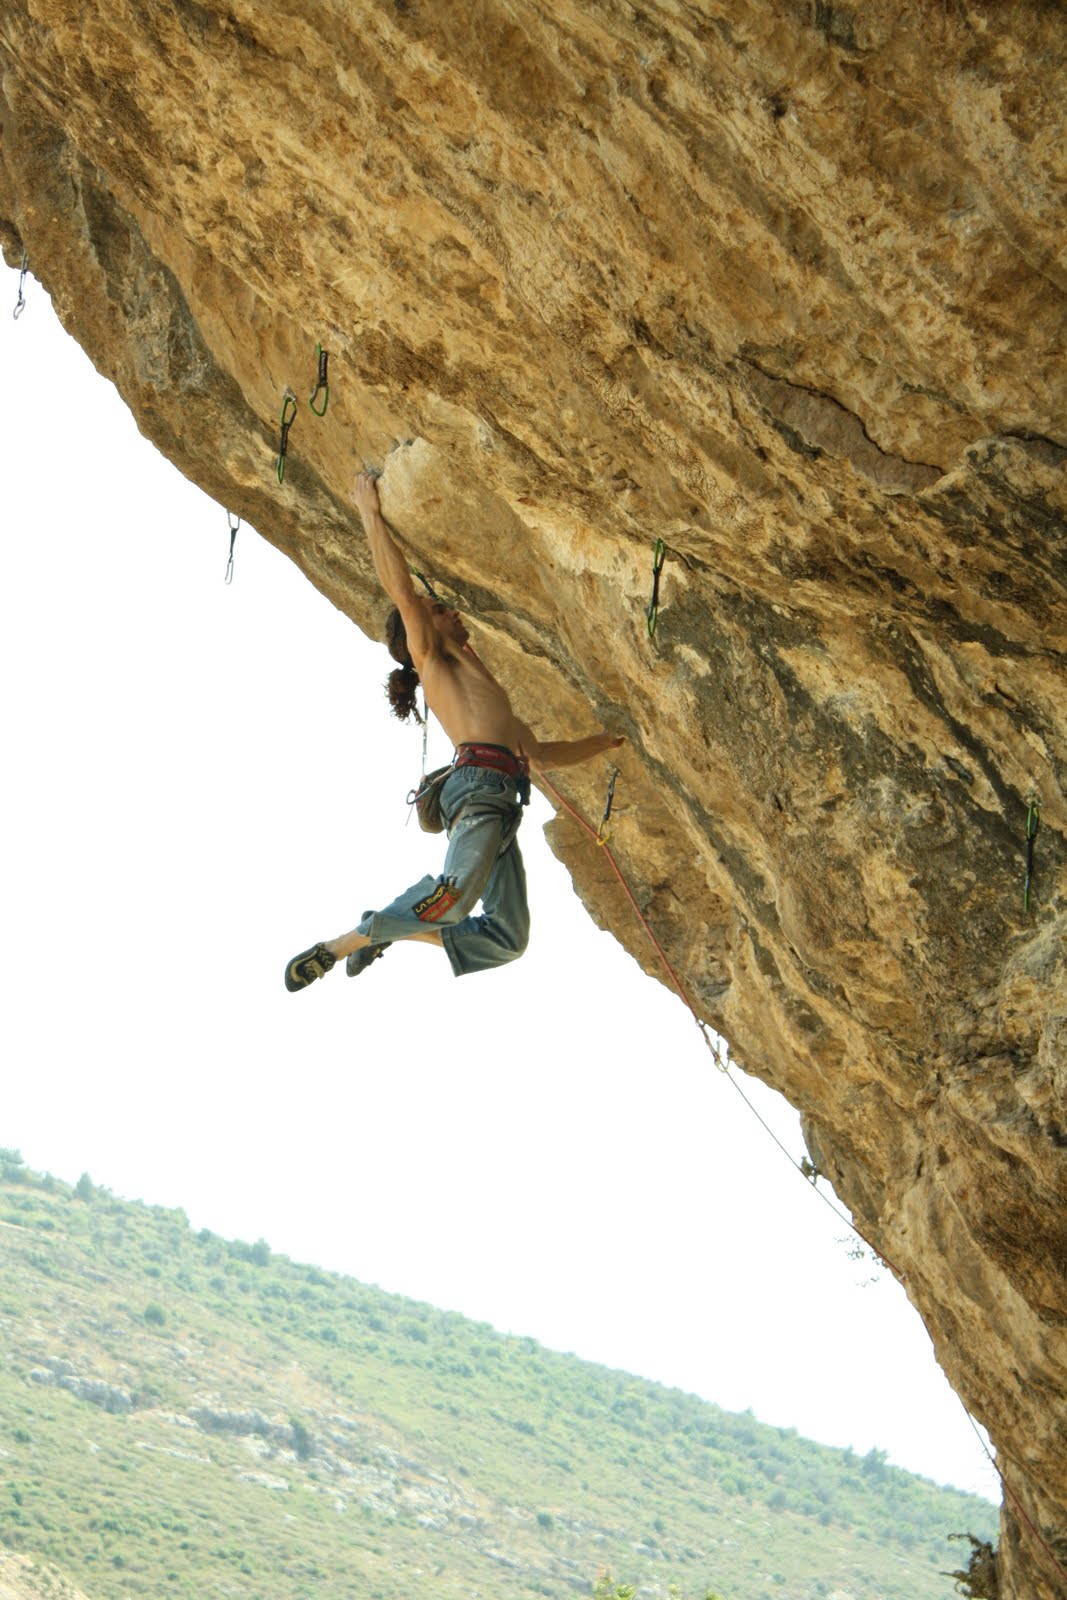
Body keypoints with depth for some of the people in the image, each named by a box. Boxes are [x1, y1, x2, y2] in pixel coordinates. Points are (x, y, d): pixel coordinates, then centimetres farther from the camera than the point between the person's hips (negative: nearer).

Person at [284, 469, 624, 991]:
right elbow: (400, 588, 1)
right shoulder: (431, 658, 15)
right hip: (477, 784, -8)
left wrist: (609, 739, 45)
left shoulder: (478, 685, 36)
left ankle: (382, 931, 5)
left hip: (499, 802, 8)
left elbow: (541, 753, 41)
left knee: (507, 937, -4)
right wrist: (370, 511, 6)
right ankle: (341, 944, -18)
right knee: (456, 891, -33)